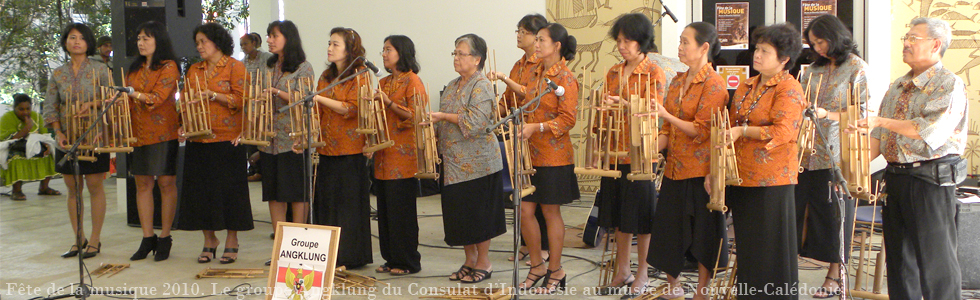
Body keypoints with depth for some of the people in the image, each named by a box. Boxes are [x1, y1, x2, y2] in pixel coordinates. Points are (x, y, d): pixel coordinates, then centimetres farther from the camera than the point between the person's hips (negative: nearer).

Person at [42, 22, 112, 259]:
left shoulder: (99, 70, 0)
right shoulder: (57, 74, 8)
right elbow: (50, 106, 6)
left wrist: (92, 104, -20)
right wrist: (58, 133, -7)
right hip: (67, 139, 3)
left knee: (95, 186, -1)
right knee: (73, 188, 7)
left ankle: (95, 240, 7)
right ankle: (78, 239, 16)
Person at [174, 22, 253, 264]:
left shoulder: (234, 67, 0)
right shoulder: (194, 70, 17)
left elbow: (240, 99, -8)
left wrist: (213, 95, -15)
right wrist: (184, 124, 0)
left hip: (226, 138, -5)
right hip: (198, 138, 5)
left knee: (229, 187, -2)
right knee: (201, 188, 5)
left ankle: (231, 242, 8)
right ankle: (209, 241, 16)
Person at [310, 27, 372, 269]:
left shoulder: (360, 75, -5)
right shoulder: (326, 76, 16)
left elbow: (351, 108, -16)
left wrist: (320, 98, -18)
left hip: (350, 149, -7)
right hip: (327, 147, 7)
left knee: (348, 201, -2)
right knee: (326, 201, 7)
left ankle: (350, 256, 7)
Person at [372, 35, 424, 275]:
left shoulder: (412, 81, -6)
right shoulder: (384, 83, 18)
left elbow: (415, 116, -13)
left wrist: (389, 103, -19)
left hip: (403, 154, -8)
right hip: (384, 153, 8)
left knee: (402, 208, -5)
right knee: (385, 208, 9)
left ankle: (408, 262, 4)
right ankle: (392, 258, 17)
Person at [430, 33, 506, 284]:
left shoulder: (481, 85, -11)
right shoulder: (452, 86, 15)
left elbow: (476, 122, -23)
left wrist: (443, 116, -18)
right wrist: (435, 127, 6)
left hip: (477, 162, -8)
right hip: (454, 162, 8)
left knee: (478, 213, 0)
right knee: (458, 213, 11)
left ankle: (484, 263, 13)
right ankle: (470, 261, 23)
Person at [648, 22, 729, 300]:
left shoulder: (714, 84, -11)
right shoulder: (678, 81, 12)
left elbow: (702, 131, -16)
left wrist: (666, 114, -20)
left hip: (700, 170, -7)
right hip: (675, 169, 7)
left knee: (703, 233, 3)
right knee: (668, 227, 11)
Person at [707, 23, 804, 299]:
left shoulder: (789, 89, -7)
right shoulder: (746, 87, 15)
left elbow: (782, 132, -19)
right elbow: (730, 129, 18)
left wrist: (743, 131, -15)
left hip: (772, 182, -7)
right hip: (741, 179, 7)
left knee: (771, 250, 0)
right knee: (747, 248, 14)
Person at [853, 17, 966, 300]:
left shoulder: (949, 85, -8)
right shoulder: (897, 87, 16)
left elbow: (931, 132, -21)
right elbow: (878, 138, 16)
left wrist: (881, 121, -17)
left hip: (930, 179, -8)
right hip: (895, 178, 8)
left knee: (935, 260, -4)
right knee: (899, 259, 13)